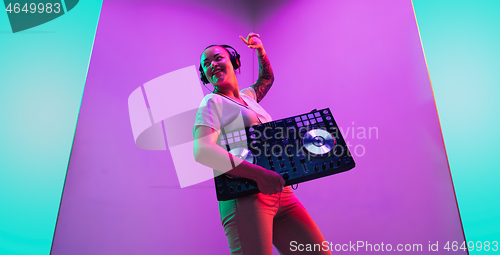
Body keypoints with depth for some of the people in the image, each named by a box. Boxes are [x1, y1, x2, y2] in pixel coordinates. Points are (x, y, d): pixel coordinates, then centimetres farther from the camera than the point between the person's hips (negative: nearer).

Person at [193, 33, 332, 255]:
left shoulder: (247, 97, 22)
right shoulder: (212, 102, 1)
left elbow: (266, 79, 46)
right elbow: (202, 151, -17)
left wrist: (260, 50, 33)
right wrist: (257, 173, -24)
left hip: (281, 193, 7)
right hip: (245, 196, -6)